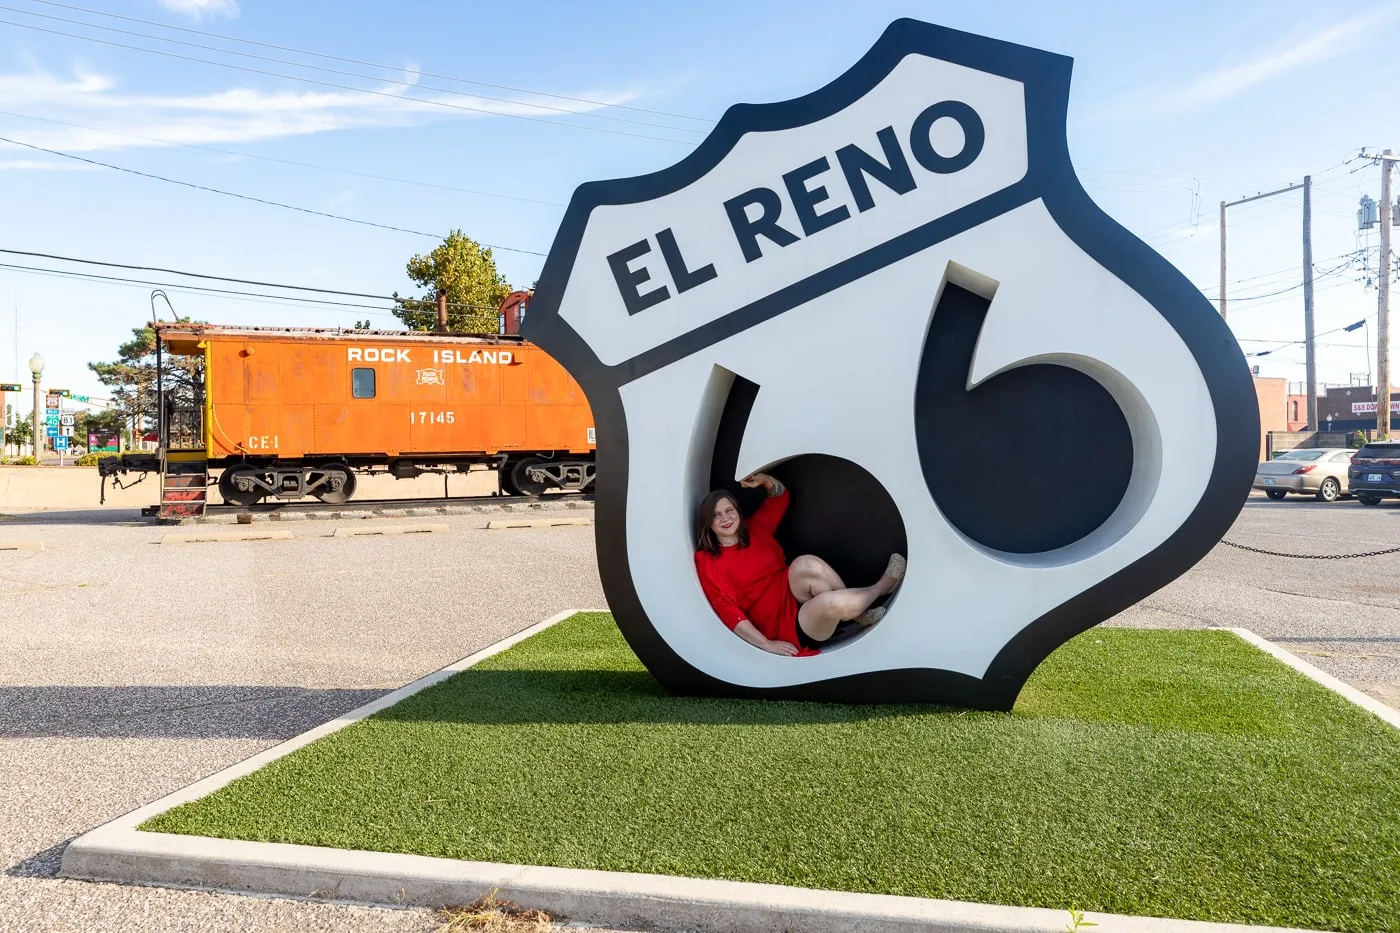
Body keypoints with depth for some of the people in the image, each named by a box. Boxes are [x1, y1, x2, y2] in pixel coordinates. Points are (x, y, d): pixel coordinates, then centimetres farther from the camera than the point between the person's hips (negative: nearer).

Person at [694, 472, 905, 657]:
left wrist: (764, 479, -2)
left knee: (805, 564, -30)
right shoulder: (706, 561, -6)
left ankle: (859, 611, -12)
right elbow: (727, 610, -12)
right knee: (832, 602, -34)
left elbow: (781, 496, 20)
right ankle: (879, 588, -2)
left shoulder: (753, 529, 11)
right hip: (783, 625, -5)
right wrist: (767, 645, -20)